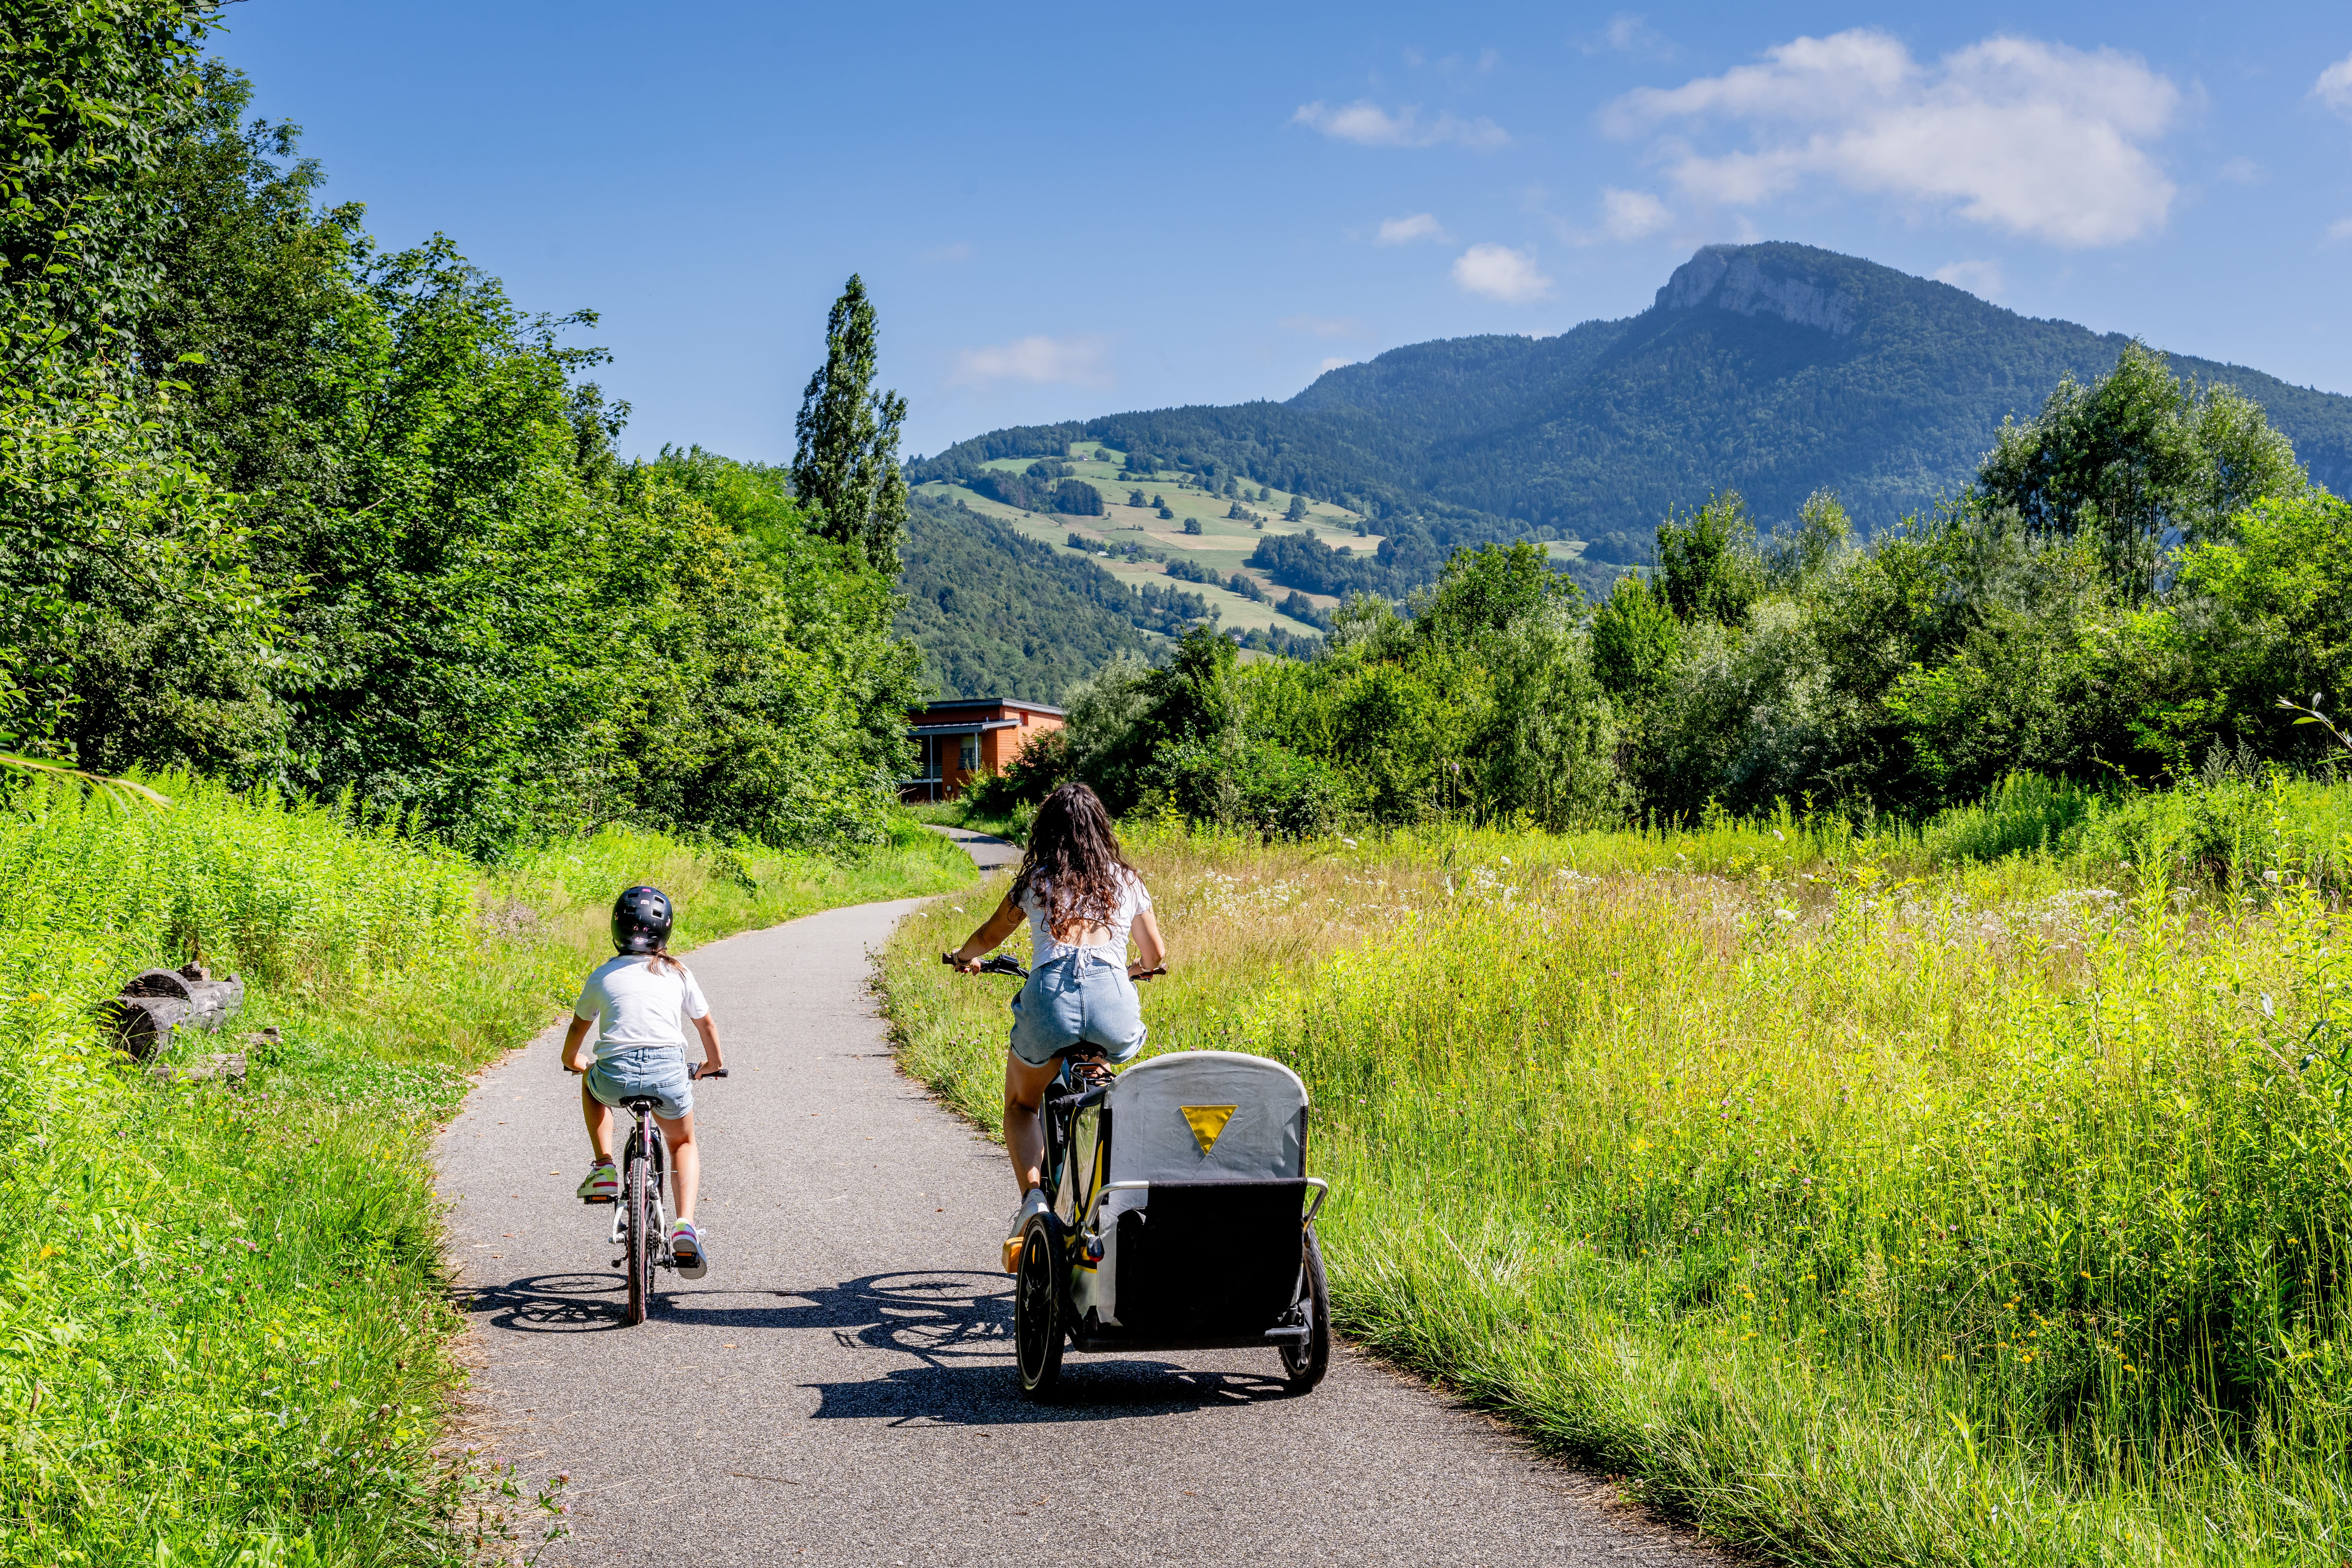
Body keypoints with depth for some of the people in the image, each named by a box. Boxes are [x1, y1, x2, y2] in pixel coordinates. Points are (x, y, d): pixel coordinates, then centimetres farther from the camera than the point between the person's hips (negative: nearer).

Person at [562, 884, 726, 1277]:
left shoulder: (603, 976, 16)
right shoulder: (678, 974, 16)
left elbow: (578, 1028, 29)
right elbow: (706, 1024, 31)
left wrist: (574, 1062, 50)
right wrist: (715, 1062, 50)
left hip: (615, 1076, 0)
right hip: (668, 1073, 0)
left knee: (591, 1080, 38)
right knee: (684, 1144, 28)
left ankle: (604, 1170, 24)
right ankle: (685, 1226, 5)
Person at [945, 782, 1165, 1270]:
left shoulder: (1036, 881, 17)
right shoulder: (1126, 880, 20)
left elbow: (989, 937, 32)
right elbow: (1155, 957, 30)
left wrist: (964, 958, 54)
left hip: (1050, 995, -2)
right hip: (1113, 1001, 2)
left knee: (1021, 1103, 24)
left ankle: (1033, 1196, 0)